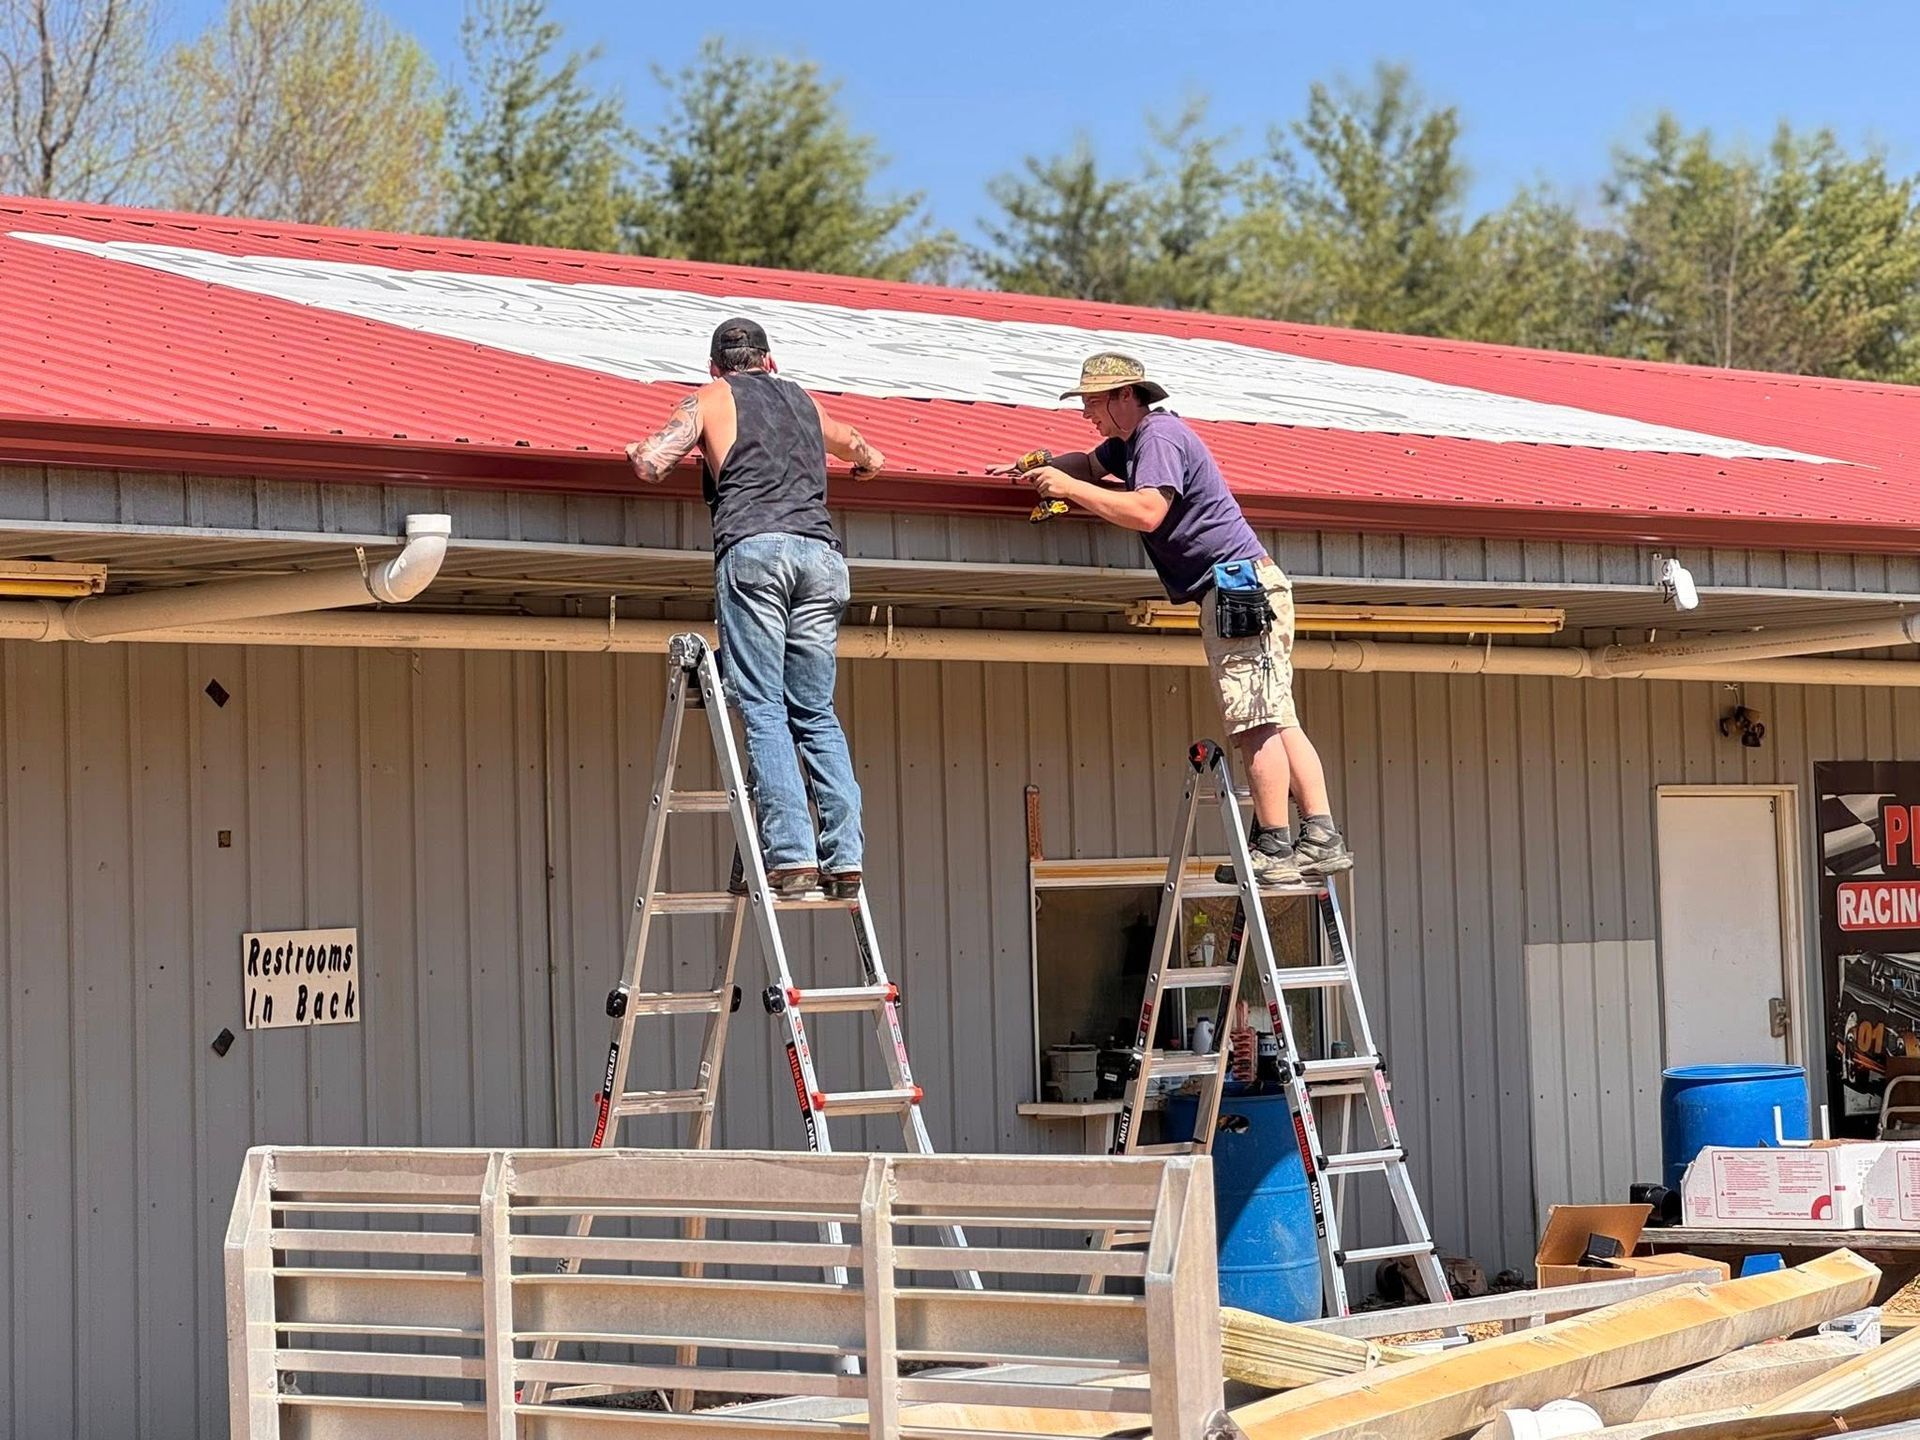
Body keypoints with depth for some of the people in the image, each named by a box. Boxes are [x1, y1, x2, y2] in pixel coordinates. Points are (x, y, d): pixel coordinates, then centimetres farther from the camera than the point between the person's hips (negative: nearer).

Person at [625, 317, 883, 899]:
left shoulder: (711, 398, 18)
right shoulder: (805, 402, 31)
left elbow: (652, 464, 4)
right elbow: (870, 458, 46)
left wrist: (638, 450, 27)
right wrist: (861, 458, 68)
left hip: (754, 549, -4)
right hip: (822, 554, 4)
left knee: (762, 708, -7)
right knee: (816, 714, 8)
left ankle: (791, 856, -19)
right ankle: (844, 858, -4)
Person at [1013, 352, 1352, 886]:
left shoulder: (1160, 435, -11)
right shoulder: (1130, 440, 21)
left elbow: (1148, 512, -25)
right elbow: (1091, 464, 40)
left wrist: (1070, 488, -17)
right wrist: (1041, 469, 19)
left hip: (1239, 585, -11)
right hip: (1239, 591, 11)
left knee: (1256, 721, -11)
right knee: (1277, 720, 5)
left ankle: (1275, 850, -13)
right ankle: (1321, 837, 1)